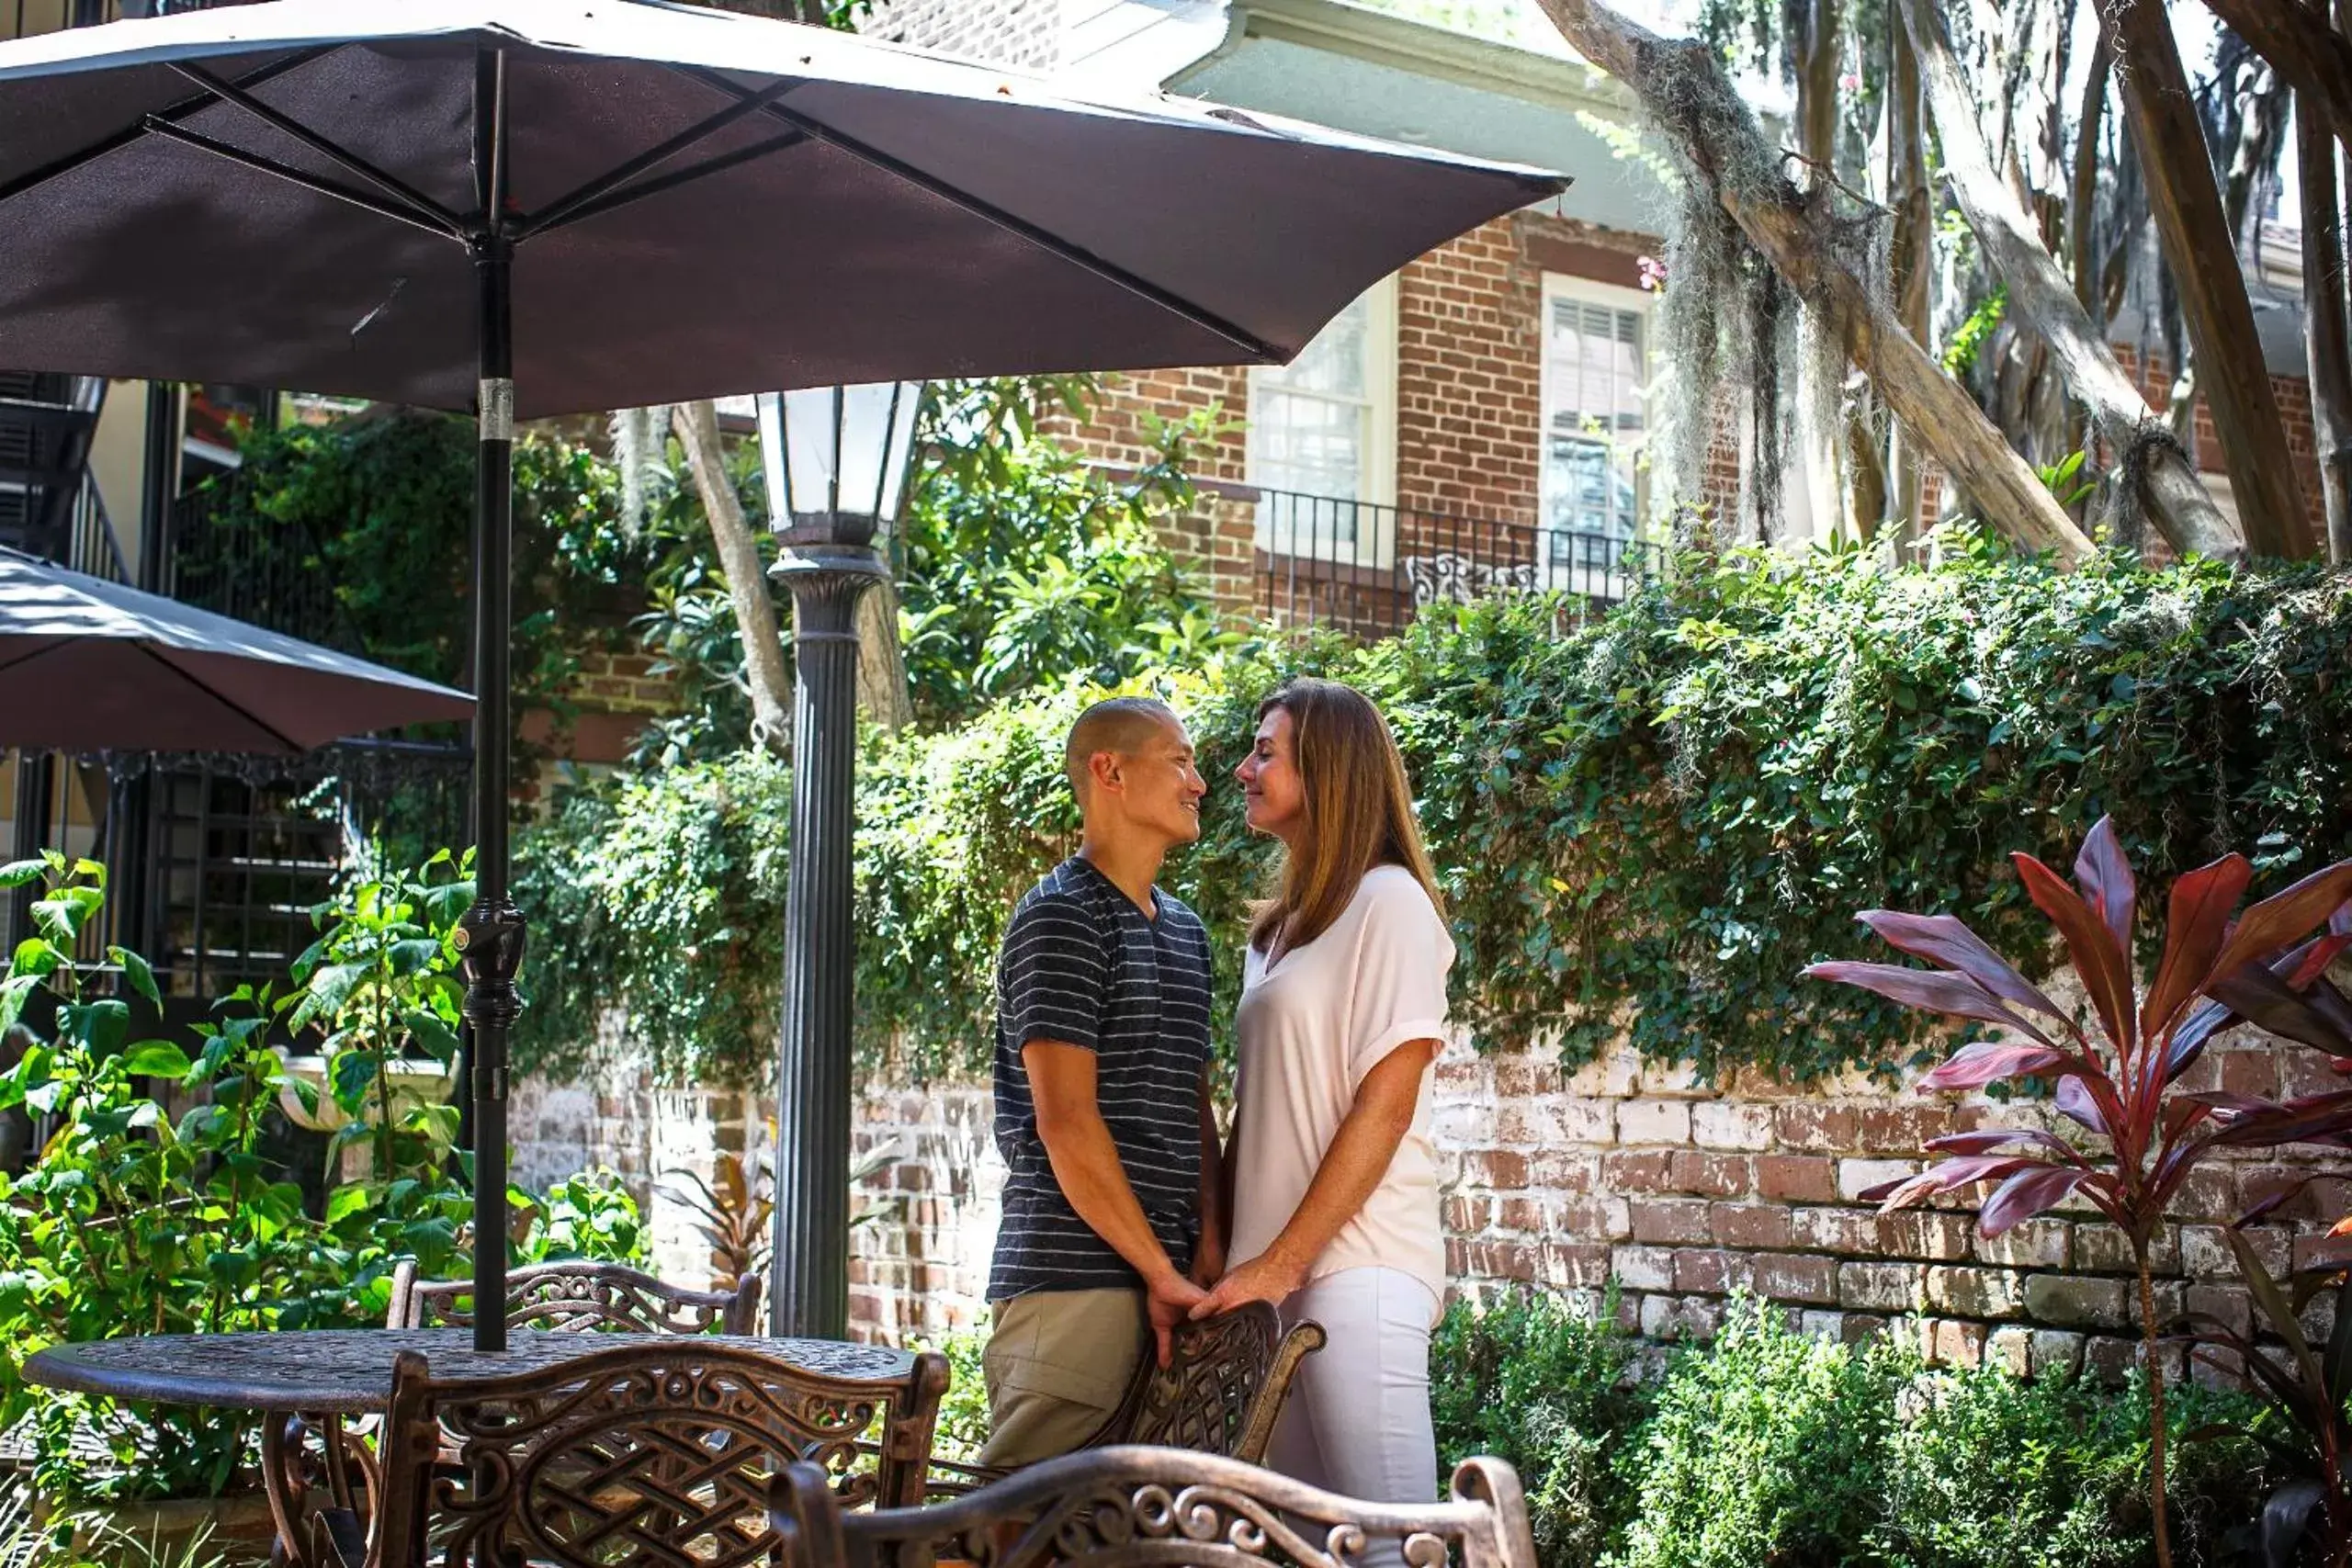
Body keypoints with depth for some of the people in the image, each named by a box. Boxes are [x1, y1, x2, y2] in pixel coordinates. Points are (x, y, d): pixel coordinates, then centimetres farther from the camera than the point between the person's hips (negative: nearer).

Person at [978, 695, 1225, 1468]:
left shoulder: (1185, 930, 19)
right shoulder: (1060, 919, -8)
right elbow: (1065, 1122, -15)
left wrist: (1208, 1244, 3)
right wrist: (1161, 1269, -13)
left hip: (1160, 1273, 8)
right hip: (1073, 1277, -8)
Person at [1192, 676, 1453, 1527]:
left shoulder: (1388, 901, -6)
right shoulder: (1279, 927, 18)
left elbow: (1385, 1107, -13)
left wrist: (1284, 1261, -16)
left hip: (1355, 1265, -8)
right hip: (1278, 1270, 8)